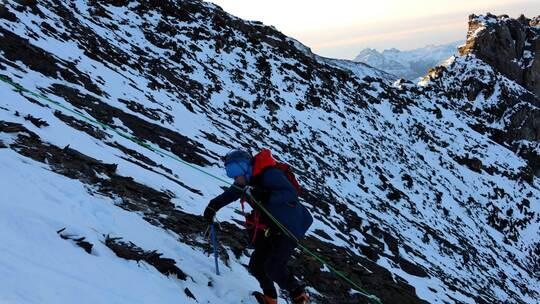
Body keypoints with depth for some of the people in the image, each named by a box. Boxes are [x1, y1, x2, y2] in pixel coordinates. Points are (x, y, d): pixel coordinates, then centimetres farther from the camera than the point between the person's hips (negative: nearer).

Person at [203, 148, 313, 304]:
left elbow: (291, 193, -37)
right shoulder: (246, 181, 2)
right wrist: (213, 206, 17)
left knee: (273, 268, -16)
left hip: (290, 226, -8)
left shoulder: (269, 174, -25)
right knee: (256, 265, 4)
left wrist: (266, 197, -48)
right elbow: (231, 193, 22)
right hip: (270, 228, 9)